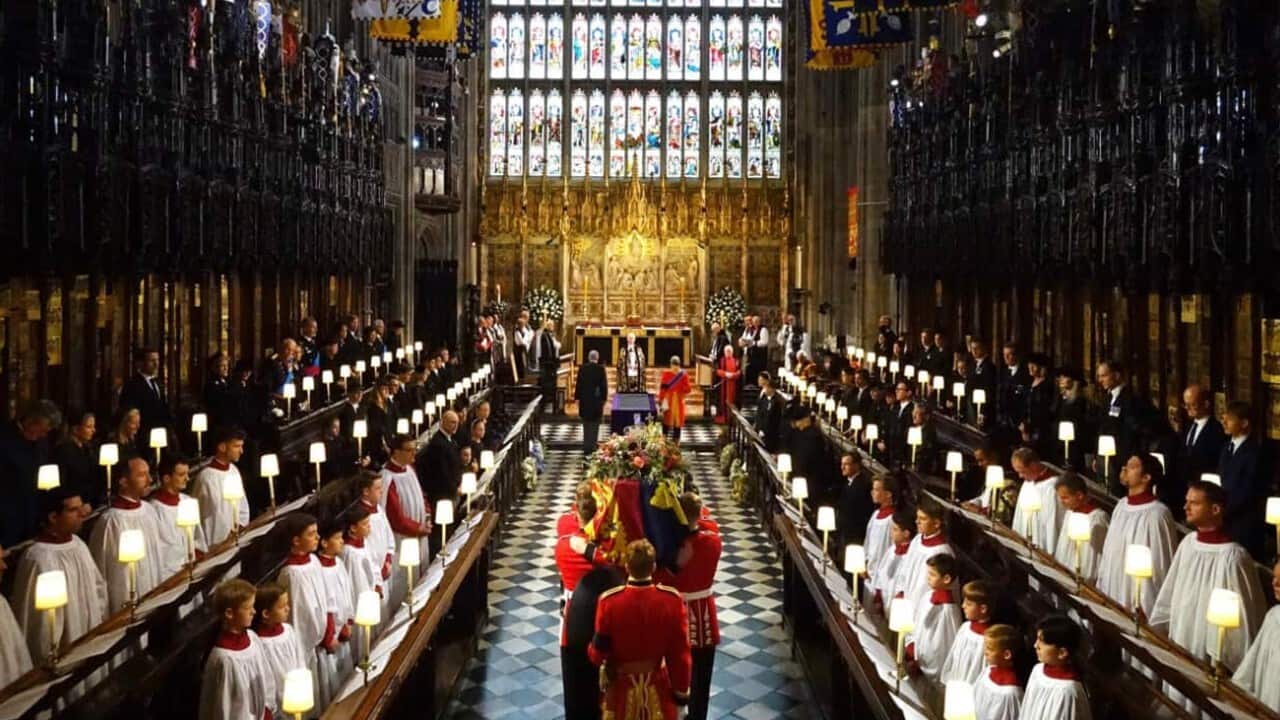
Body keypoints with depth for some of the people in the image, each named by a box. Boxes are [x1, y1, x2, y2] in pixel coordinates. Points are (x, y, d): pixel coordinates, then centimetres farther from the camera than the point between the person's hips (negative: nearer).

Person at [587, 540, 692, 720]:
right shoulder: (672, 600, -19)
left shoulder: (609, 601, -23)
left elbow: (599, 651, -11)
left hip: (620, 684, -1)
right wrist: (681, 689, 3)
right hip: (658, 685, 1)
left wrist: (591, 651, 13)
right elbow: (680, 651, -10)